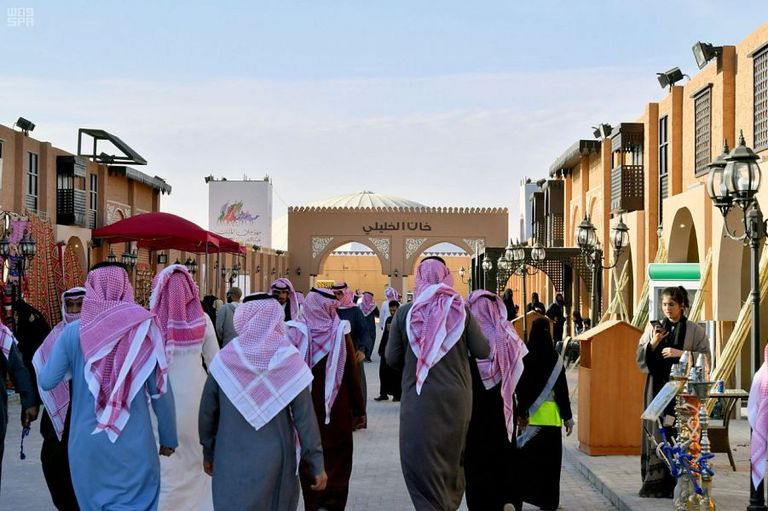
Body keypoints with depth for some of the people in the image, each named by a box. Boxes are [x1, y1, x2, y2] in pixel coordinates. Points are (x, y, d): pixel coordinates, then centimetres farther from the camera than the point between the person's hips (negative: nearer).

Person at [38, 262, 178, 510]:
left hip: (86, 443, 2)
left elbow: (47, 381, 0)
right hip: (134, 444, -2)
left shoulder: (72, 332, -5)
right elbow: (161, 391, -5)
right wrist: (168, 438, 6)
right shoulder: (143, 329, -8)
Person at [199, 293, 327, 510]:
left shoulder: (225, 358, -6)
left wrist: (208, 452, 15)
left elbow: (207, 411, 2)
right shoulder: (289, 359, -10)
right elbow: (305, 416, -10)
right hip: (274, 460, 0)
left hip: (231, 462, 1)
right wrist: (316, 464, -4)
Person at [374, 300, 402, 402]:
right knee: (383, 371, 6)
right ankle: (383, 394, 15)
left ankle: (397, 394, 9)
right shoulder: (388, 319, 12)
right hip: (386, 350, 6)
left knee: (397, 374, 0)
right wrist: (381, 349, 15)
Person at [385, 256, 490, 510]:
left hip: (418, 397, -2)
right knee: (451, 455, 19)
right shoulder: (461, 309, -3)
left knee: (421, 460, 6)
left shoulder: (405, 312, -4)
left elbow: (392, 358, 0)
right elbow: (482, 351, -4)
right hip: (456, 396, 2)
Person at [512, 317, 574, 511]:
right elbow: (562, 391, -6)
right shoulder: (554, 360, -8)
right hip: (550, 417, -1)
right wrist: (568, 417, 1)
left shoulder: (523, 358, -4)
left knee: (524, 458, 8)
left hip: (528, 417, 2)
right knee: (549, 459, 8)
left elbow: (518, 387, 1)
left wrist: (521, 411, 9)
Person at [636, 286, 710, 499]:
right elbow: (640, 358, 7)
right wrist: (652, 344, -10)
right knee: (656, 433, 0)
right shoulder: (654, 328, 9)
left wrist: (680, 353, -15)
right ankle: (655, 482, 5)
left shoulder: (694, 331, 0)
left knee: (679, 436, -5)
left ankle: (678, 484, 1)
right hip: (657, 388, 3)